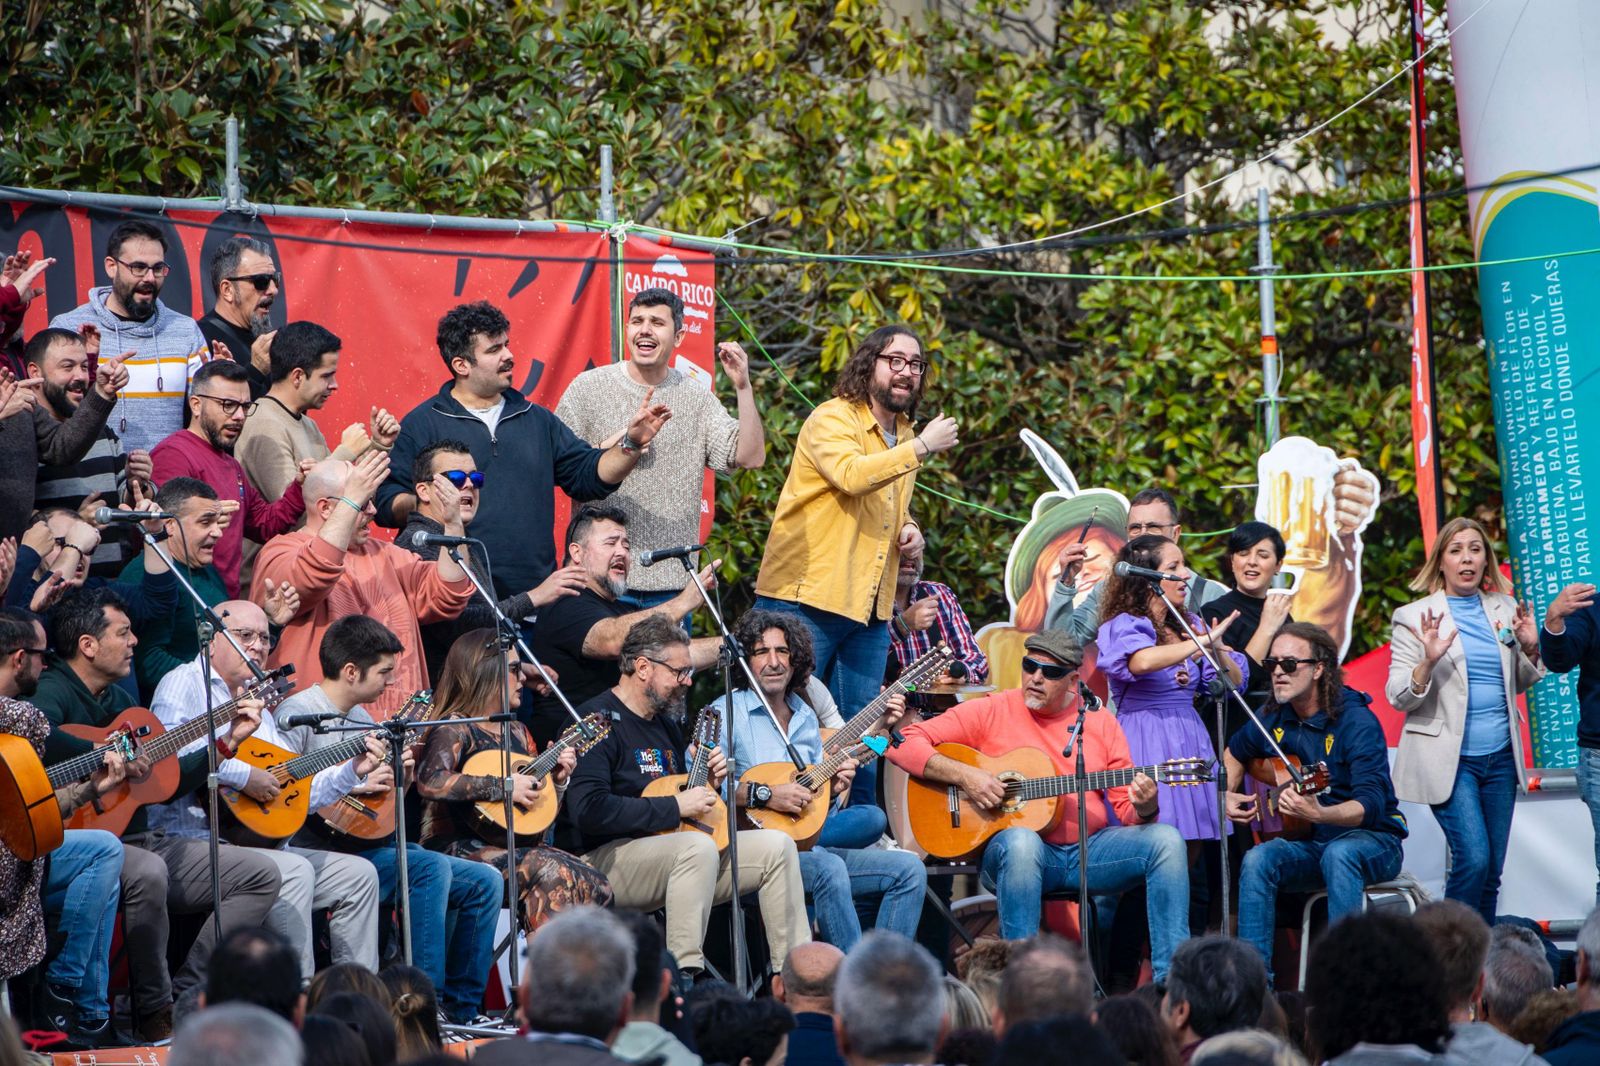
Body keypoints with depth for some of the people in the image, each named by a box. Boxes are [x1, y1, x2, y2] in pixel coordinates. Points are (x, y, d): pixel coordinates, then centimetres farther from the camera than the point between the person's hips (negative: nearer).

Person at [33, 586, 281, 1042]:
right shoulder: (52, 691, -11)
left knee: (261, 875, 3)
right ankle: (155, 1013, -24)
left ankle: (186, 994, -3)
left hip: (139, 840, 9)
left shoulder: (118, 699, 18)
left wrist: (228, 740, 16)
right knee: (148, 872, -41)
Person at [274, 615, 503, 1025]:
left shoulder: (362, 718, 19)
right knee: (432, 867, -29)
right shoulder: (299, 713, -9)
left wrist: (398, 772, 6)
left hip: (376, 847, 9)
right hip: (327, 852, -9)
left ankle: (460, 1010, 2)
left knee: (484, 881, 1)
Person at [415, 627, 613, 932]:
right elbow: (430, 782, -27)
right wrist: (501, 786, -22)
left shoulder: (517, 732, 20)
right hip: (457, 848, -8)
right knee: (551, 871, -31)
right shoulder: (455, 729, -5)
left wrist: (558, 780, 8)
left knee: (595, 885, -16)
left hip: (513, 846, 8)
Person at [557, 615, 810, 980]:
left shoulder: (667, 722, 18)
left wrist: (709, 784, 5)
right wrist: (674, 807, -19)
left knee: (777, 845, -2)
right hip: (601, 861, -9)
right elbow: (590, 810, -26)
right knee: (699, 848, -36)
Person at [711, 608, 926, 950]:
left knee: (909, 870, -6)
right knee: (829, 868, -36)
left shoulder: (806, 718, 20)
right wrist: (763, 794, -24)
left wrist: (832, 790, 0)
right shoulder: (727, 713, -2)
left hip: (807, 843, 8)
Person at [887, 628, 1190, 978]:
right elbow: (904, 744, -3)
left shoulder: (1100, 723, 11)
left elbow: (1127, 810, 10)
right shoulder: (991, 711, 3)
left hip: (1090, 849, 3)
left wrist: (1144, 808, -15)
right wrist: (963, 775, -16)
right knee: (1021, 842, -39)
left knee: (1166, 839, -20)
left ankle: (1170, 981, -21)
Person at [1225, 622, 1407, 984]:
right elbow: (1234, 753, 29)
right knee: (1258, 860, -25)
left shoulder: (1356, 721, -16)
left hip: (1372, 841, -5)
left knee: (1339, 853, -39)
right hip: (1310, 844, 5)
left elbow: (1371, 805, -28)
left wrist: (1319, 814, -46)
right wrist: (1226, 795, 10)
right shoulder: (1274, 717, 4)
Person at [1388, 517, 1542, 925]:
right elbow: (1397, 697, -5)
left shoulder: (1504, 610, 11)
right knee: (1473, 860, -16)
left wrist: (1530, 649, 1)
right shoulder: (1414, 617, -1)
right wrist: (1428, 661, -23)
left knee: (1492, 872, 6)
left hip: (1499, 755, 5)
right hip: (1449, 759, -5)